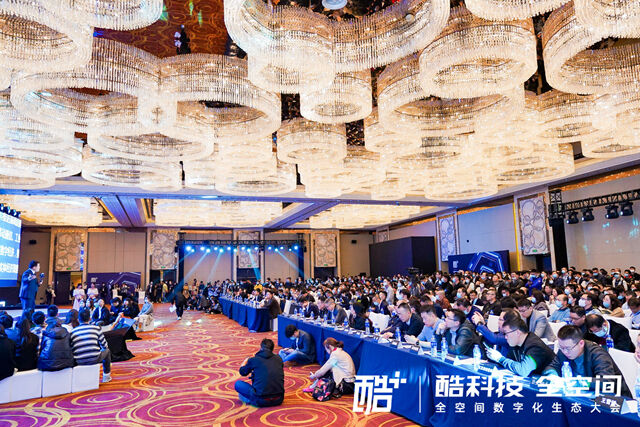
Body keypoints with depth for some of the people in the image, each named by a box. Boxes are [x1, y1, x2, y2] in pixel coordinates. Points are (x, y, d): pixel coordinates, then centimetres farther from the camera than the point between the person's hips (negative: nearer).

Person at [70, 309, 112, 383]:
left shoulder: (73, 331, 4)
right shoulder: (96, 328, 0)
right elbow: (104, 345, 7)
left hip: (79, 362, 3)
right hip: (94, 359, -3)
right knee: (107, 351, 28)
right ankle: (106, 376, 33)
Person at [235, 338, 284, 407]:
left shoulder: (253, 360, -1)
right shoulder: (278, 359, 7)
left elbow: (243, 372, 19)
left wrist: (245, 361, 40)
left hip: (262, 401, -4)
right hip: (279, 400, 4)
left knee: (238, 384, 14)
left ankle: (250, 400, -2)